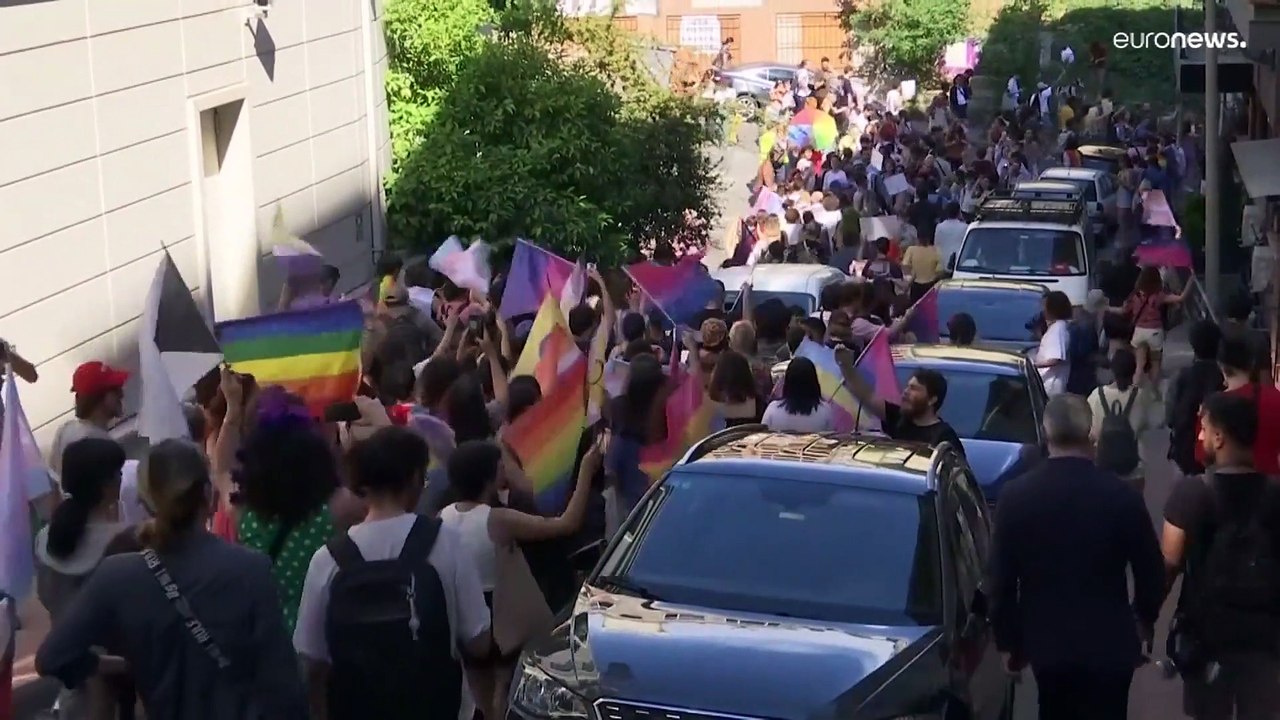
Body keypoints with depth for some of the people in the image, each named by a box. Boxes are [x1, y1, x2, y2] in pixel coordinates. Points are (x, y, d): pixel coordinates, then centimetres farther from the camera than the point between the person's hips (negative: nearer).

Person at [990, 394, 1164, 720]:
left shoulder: (1015, 495, -9)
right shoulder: (1120, 495, -13)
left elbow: (1001, 579, -3)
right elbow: (1150, 570, -4)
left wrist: (1008, 641, 9)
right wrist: (1145, 618, 16)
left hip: (1046, 640, 2)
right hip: (1108, 642, -2)